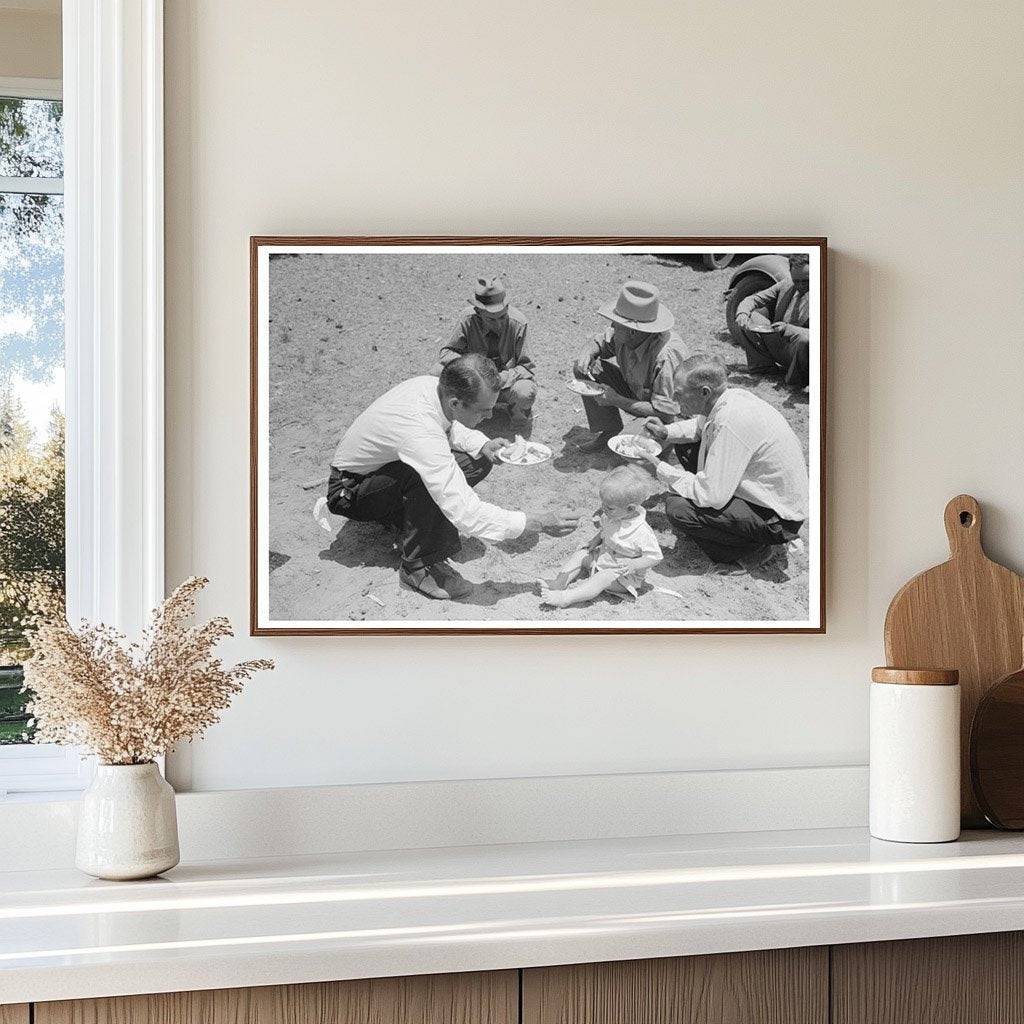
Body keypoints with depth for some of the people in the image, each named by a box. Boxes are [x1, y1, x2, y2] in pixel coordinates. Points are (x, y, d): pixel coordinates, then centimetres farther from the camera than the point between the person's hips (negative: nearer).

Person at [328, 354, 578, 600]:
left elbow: (450, 427, 13)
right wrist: (536, 522, -36)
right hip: (349, 494, -9)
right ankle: (418, 566, -20)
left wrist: (482, 445, -6)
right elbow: (466, 514, -40)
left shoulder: (431, 385, -15)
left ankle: (404, 518, 3)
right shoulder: (420, 434, -41)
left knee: (478, 460, -4)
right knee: (433, 477, -36)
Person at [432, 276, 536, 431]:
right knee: (438, 372, -25)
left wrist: (504, 378, -32)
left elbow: (527, 367, -13)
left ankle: (517, 412, 3)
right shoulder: (468, 319, -17)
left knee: (525, 393, -36)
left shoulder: (517, 323, -19)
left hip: (506, 384, -1)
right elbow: (447, 352, -10)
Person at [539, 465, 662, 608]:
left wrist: (633, 565, -34)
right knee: (579, 555, -4)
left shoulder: (641, 533, -30)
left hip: (622, 575, -8)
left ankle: (564, 598, -44)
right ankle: (558, 584, -16)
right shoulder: (611, 516, -7)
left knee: (602, 579, -32)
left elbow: (655, 557, -23)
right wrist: (596, 540, -4)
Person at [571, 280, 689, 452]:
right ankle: (608, 431, 7)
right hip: (636, 393, 7)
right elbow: (598, 343, 4)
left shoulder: (665, 357, -39)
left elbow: (664, 412, -36)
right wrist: (585, 354, -22)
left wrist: (616, 400, -32)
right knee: (587, 369, -8)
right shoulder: (621, 334, -19)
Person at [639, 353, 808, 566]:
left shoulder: (731, 421, -31)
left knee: (678, 508, -22)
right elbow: (701, 425, 22)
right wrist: (667, 432, 4)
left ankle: (755, 547, -4)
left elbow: (711, 496, -29)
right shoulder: (732, 396, -4)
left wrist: (660, 469, -18)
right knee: (686, 446, 13)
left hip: (778, 521, -9)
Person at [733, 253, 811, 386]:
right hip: (776, 346, 6)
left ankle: (798, 379, -13)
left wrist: (787, 328, -34)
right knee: (750, 315, -2)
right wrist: (742, 314, -15)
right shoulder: (786, 284, 3)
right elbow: (753, 300, 8)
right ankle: (763, 365, 1)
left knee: (806, 339, -40)